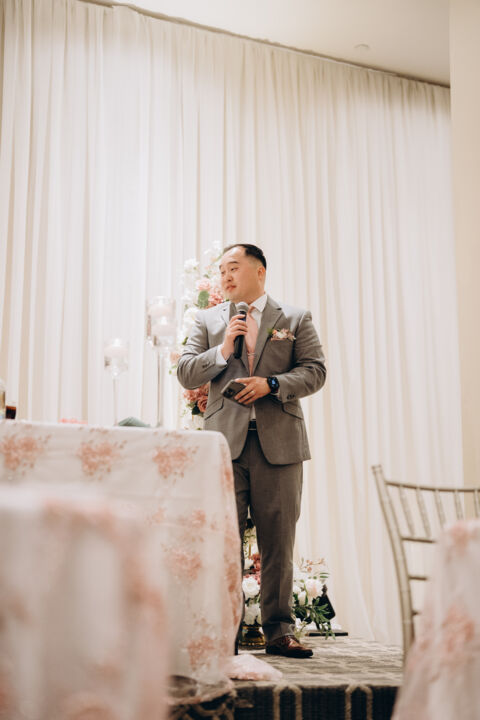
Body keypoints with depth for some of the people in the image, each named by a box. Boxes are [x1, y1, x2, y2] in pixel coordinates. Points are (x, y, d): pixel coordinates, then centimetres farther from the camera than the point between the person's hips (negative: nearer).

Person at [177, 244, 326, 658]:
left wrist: (272, 384, -11)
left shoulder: (296, 319, 11)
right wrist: (222, 350, -7)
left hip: (279, 443, -1)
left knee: (278, 543, 2)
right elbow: (186, 374, 8)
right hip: (225, 442, 1)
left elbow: (315, 371, 3)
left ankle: (279, 632, 12)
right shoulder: (208, 321, 15)